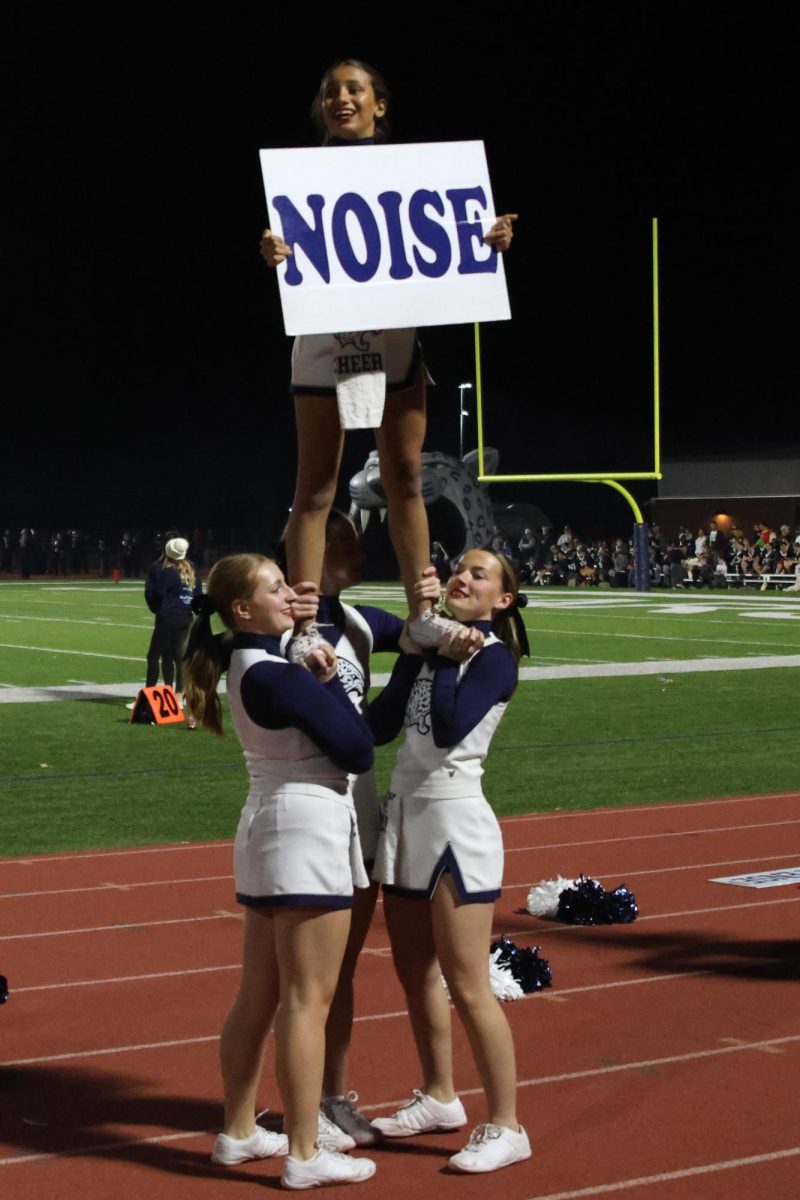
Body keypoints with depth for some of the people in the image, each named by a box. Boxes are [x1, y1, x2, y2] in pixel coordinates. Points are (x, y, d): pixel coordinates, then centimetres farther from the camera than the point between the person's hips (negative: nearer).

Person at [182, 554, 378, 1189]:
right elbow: (359, 753, -17)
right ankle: (304, 1155, 1)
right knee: (307, 1000, -4)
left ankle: (238, 1132, 24)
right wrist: (330, 679, -6)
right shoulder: (279, 678, -20)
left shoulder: (243, 664, 7)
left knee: (259, 995, 16)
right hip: (308, 832, -10)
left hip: (268, 828, 10)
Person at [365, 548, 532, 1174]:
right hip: (406, 812, 8)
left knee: (466, 985, -6)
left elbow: (449, 727, -23)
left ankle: (505, 1127, 3)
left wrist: (448, 659, -15)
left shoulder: (494, 657, -9)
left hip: (455, 820, -8)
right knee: (415, 972, 16)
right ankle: (439, 1098, 32)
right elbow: (380, 723, 5)